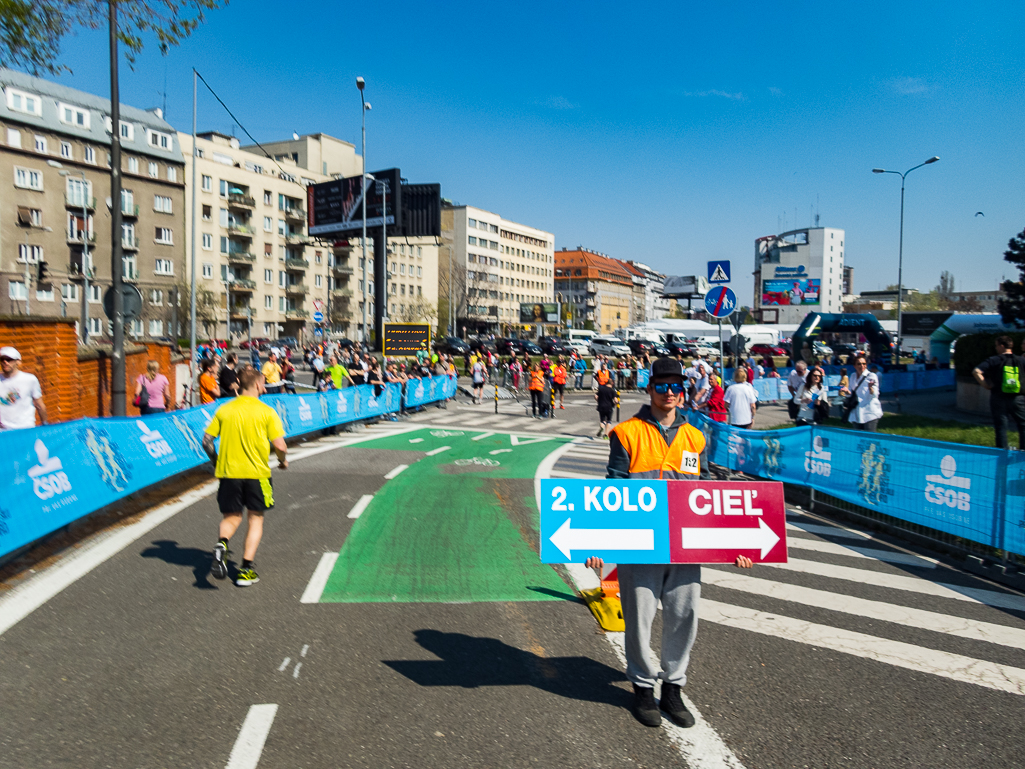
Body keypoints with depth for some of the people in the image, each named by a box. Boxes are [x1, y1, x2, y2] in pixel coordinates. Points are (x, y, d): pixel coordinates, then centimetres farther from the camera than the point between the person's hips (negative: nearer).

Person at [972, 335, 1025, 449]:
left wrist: (986, 385, -8)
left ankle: (1002, 449, 9)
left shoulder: (993, 361, -4)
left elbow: (976, 371, -17)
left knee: (1001, 426, 5)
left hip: (999, 398, -1)